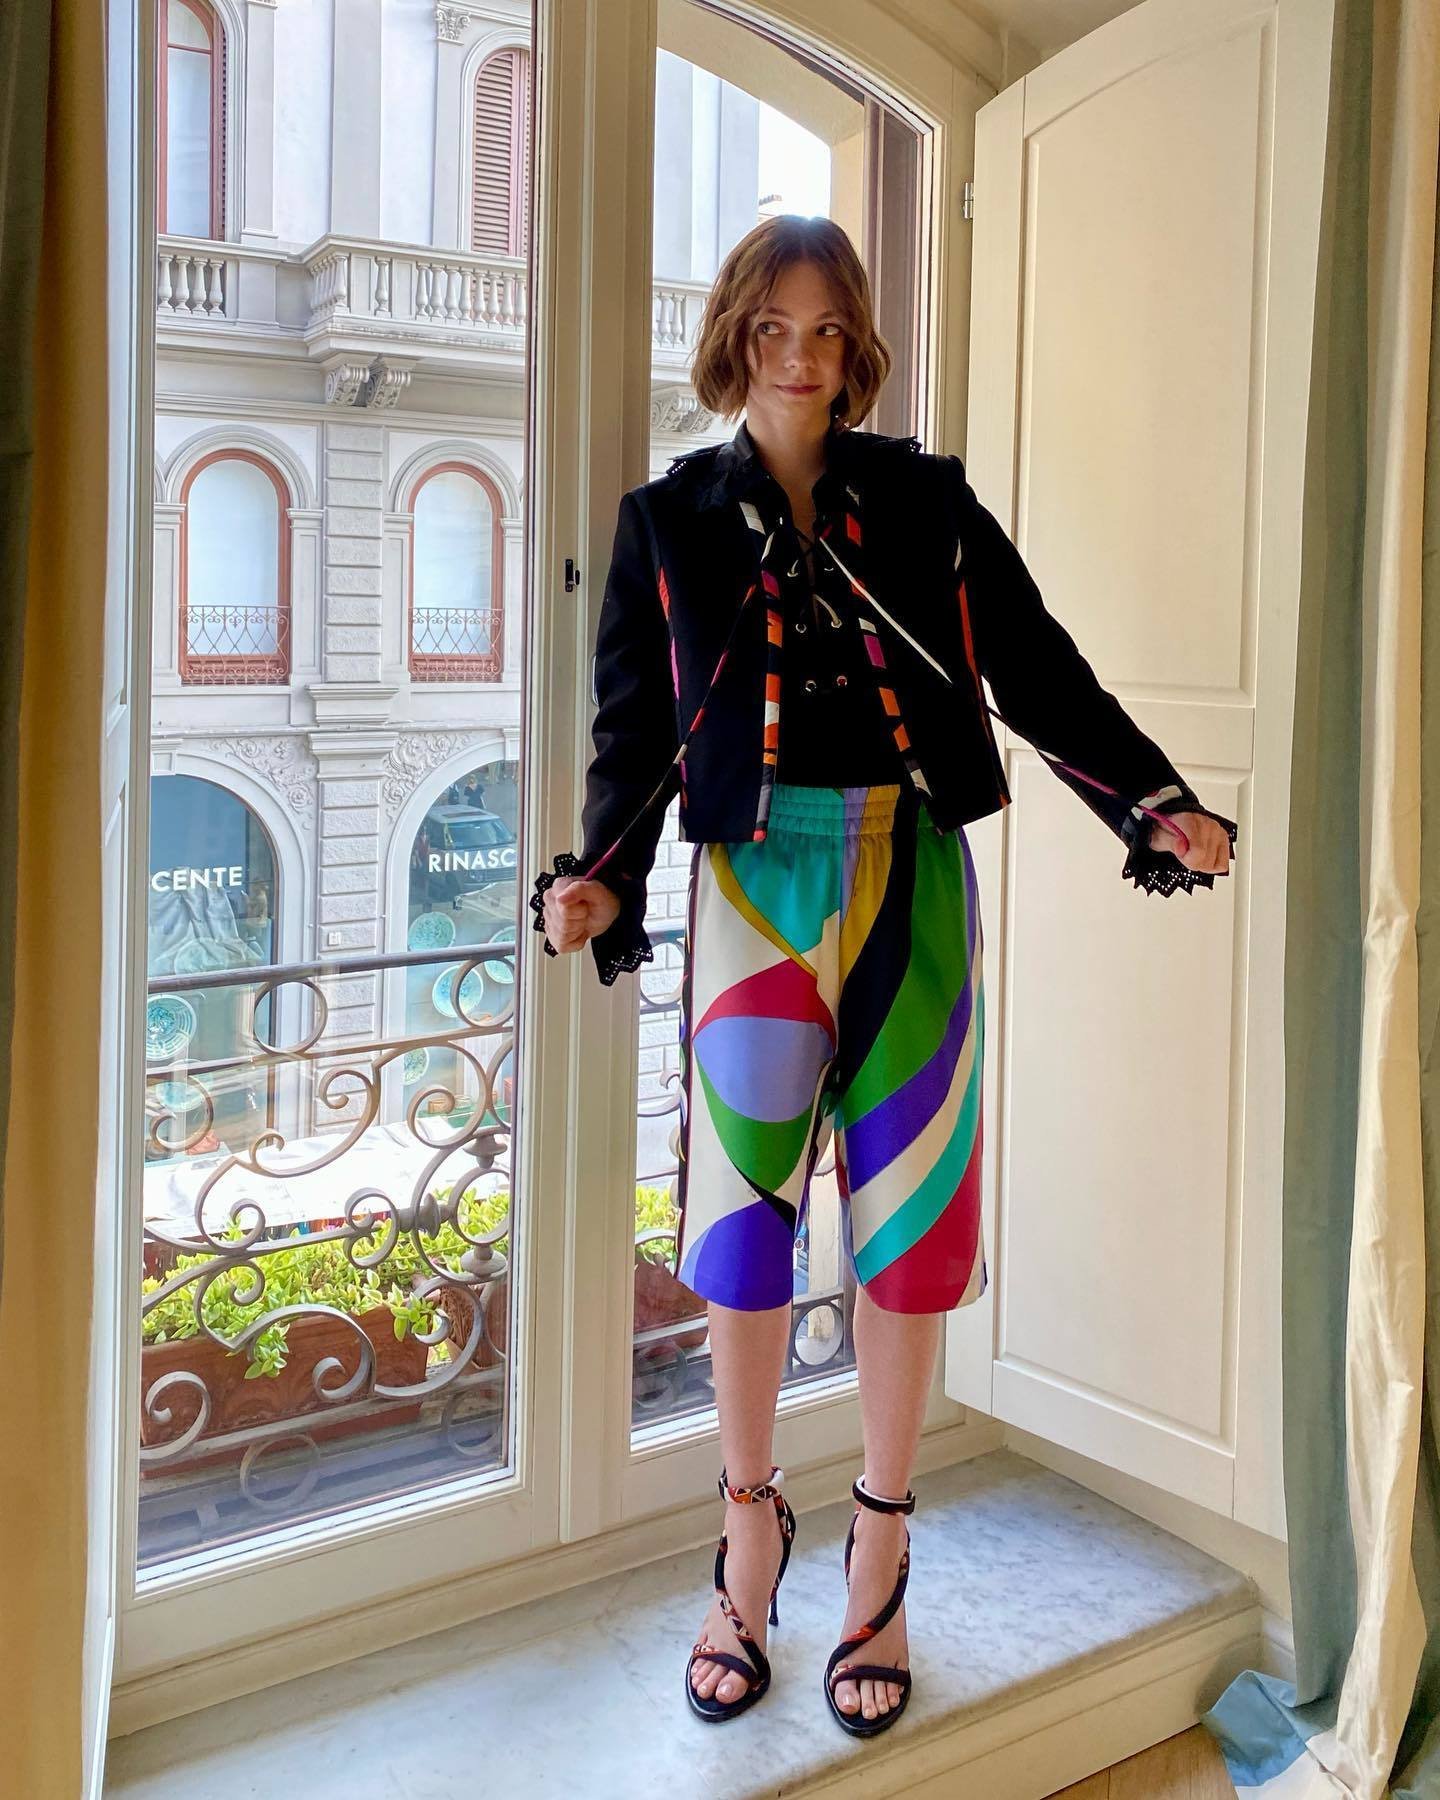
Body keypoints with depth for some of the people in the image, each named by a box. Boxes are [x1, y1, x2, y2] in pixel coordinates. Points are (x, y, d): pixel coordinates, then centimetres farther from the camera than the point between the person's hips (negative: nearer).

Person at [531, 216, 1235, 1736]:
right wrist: (601, 875, -13)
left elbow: (1038, 671, 6)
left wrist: (1160, 810, -5)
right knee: (744, 1205, 1)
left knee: (906, 1211, 3)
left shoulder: (928, 502, 8)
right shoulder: (671, 520, 7)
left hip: (910, 880, 1)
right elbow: (635, 723, 3)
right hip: (756, 877, 0)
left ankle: (878, 1553, 19)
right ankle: (749, 1527, 23)